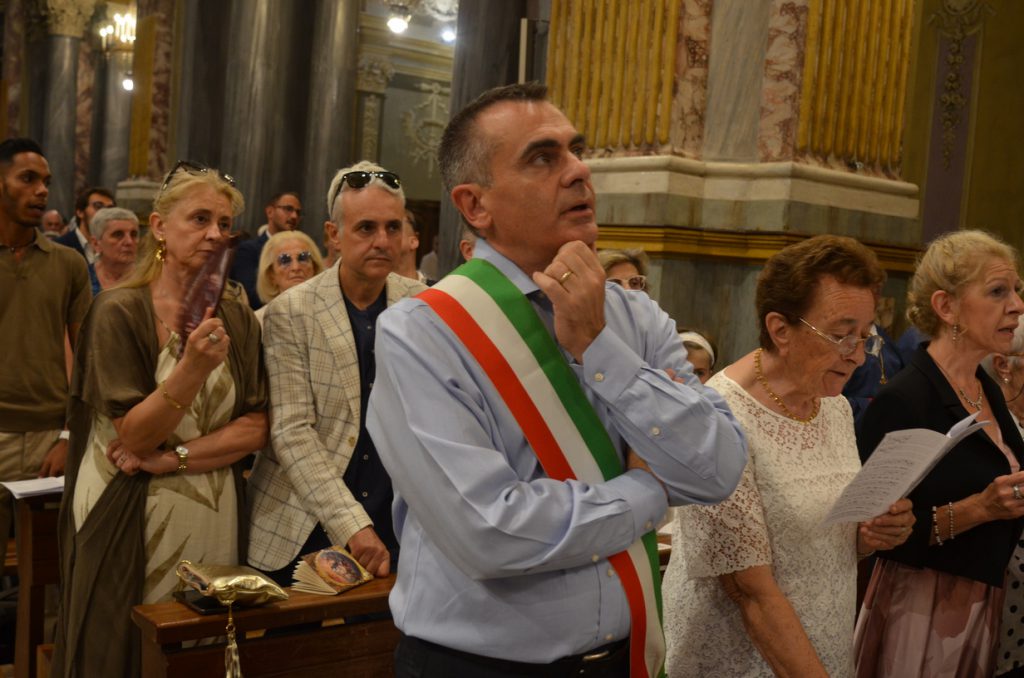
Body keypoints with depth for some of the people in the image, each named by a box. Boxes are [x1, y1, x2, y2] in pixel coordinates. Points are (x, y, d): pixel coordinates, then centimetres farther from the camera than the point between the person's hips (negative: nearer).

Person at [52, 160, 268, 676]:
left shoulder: (239, 320, 5)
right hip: (130, 523, -4)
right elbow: (134, 436, -13)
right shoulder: (120, 312, -8)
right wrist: (193, 366, -29)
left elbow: (255, 429, 0)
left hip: (215, 520, 4)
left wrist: (172, 459, -14)